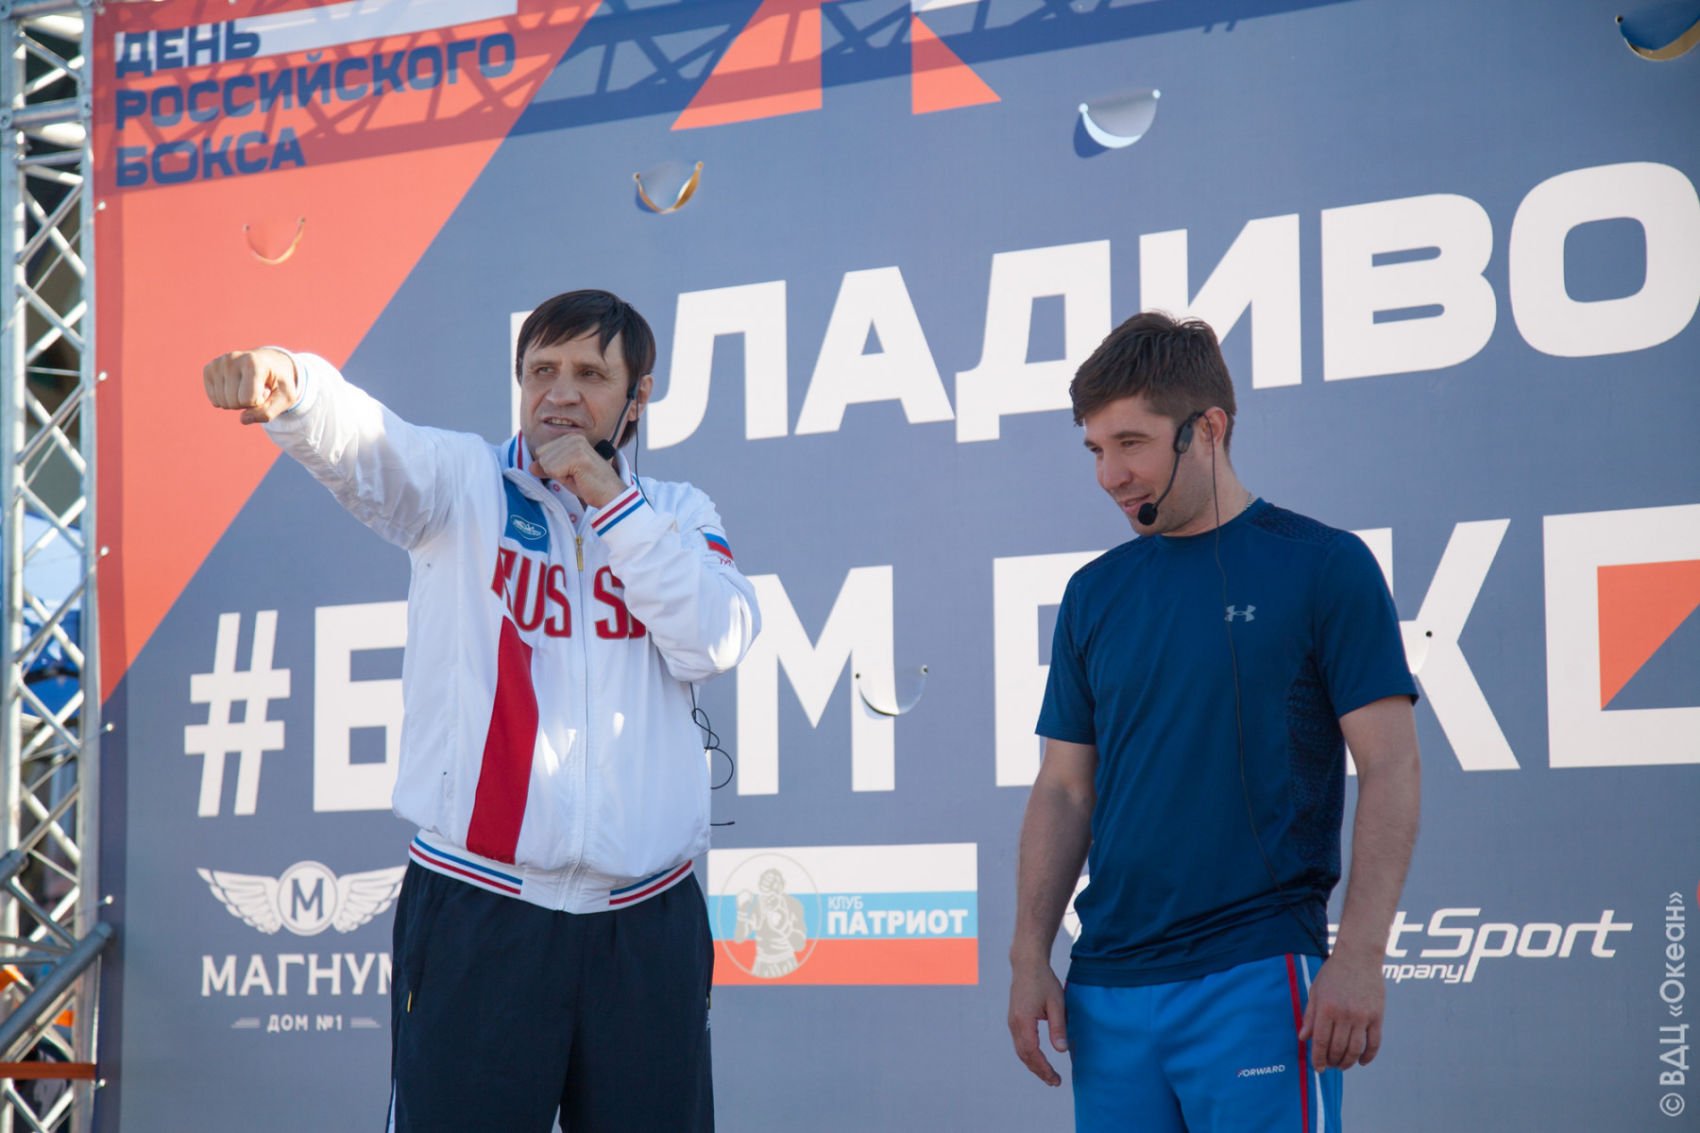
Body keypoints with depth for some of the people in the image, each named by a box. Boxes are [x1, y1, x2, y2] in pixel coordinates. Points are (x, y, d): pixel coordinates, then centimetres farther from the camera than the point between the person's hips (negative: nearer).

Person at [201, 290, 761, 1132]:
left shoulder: (676, 514, 11)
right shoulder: (462, 483, 4)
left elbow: (715, 642, -6)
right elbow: (361, 445, -17)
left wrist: (608, 498, -8)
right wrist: (289, 385, -40)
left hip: (646, 920, 3)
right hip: (476, 912, -2)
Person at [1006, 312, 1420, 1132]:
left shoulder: (1323, 566, -2)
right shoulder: (1094, 593, 12)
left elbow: (1390, 768, -6)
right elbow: (1064, 788, 14)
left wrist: (1358, 955, -14)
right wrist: (1029, 957, 5)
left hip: (1257, 976, -5)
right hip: (1105, 988, 5)